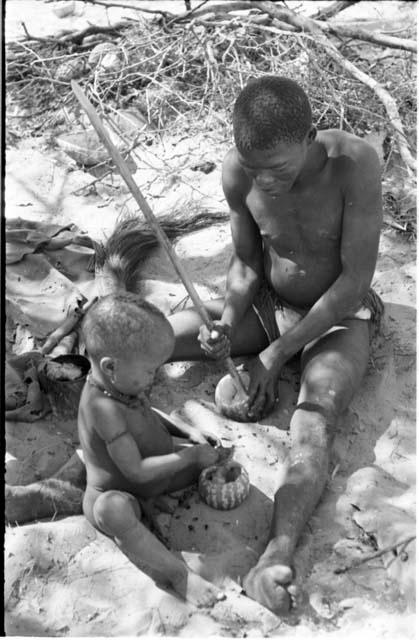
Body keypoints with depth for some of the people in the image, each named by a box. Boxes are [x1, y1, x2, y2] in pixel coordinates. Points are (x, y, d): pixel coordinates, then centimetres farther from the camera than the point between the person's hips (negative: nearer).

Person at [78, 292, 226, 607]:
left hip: (152, 471, 9)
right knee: (112, 510, -44)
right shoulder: (105, 409, -36)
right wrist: (189, 457, -26)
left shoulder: (120, 382, -9)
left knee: (212, 455, 8)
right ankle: (177, 574, -35)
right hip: (121, 492, -9)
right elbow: (136, 471, -32)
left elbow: (145, 414, 13)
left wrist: (187, 432, -1)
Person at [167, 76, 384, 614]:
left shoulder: (354, 163, -29)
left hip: (339, 316, -5)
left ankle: (273, 561, -49)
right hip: (266, 304, 5)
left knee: (312, 425, -33)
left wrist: (276, 355, -23)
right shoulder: (238, 171, -16)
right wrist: (228, 323, -25)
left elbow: (356, 278, -25)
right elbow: (246, 264, -4)